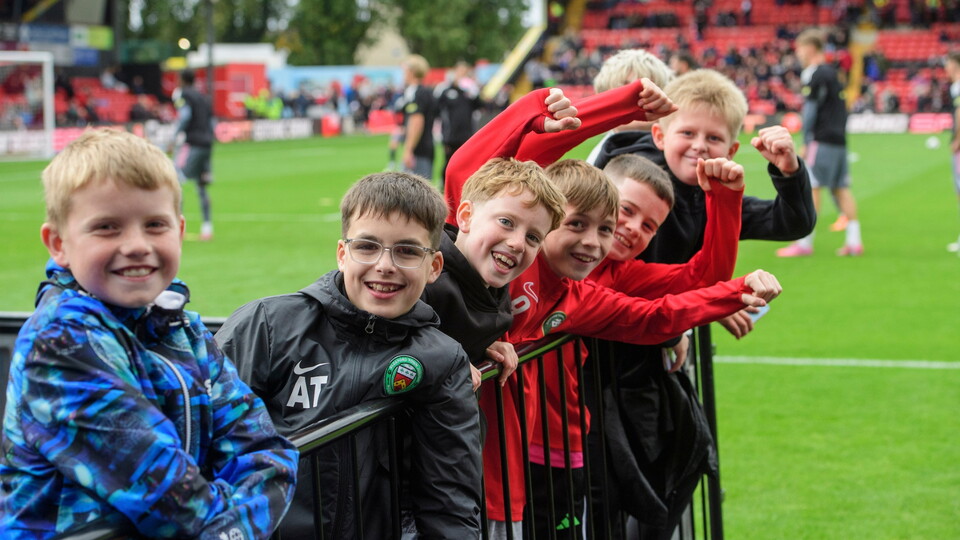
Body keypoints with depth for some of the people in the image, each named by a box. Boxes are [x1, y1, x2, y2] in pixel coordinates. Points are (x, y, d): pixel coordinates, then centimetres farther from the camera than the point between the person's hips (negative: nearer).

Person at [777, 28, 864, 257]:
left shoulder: (815, 75, -10)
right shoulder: (832, 73, 17)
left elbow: (810, 111, -13)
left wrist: (806, 143, -9)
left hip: (822, 141, -9)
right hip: (839, 139, 9)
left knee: (811, 187, -7)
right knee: (841, 188, 9)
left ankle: (805, 242, -8)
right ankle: (854, 241, 7)